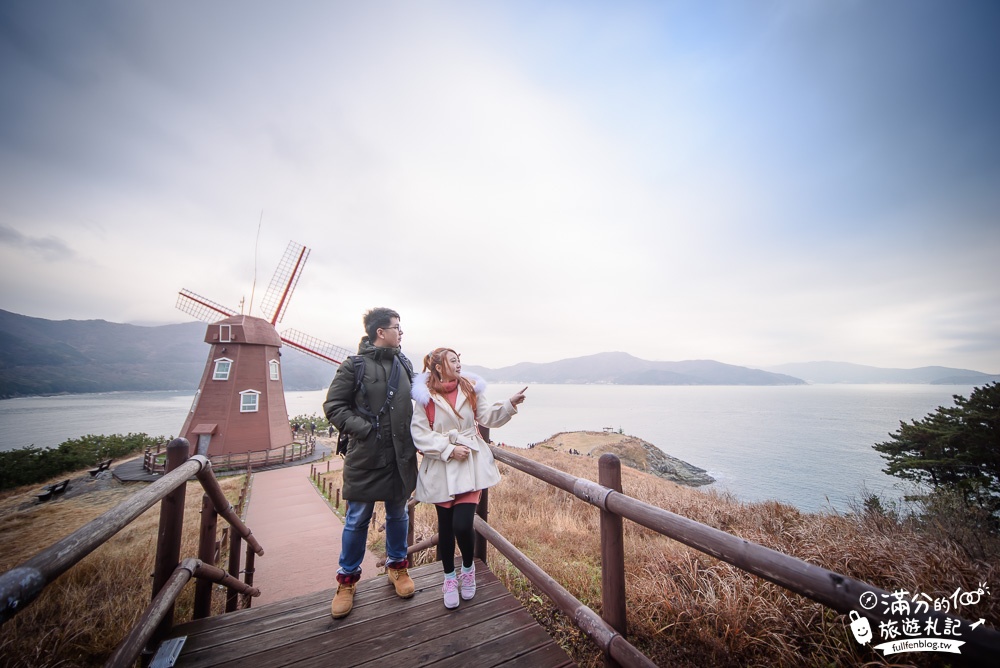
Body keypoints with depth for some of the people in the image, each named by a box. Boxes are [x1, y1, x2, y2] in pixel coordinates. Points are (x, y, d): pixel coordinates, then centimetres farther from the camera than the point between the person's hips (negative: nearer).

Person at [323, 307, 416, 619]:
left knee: (398, 515, 19)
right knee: (357, 520, 11)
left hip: (401, 456, 4)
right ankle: (347, 579, 34)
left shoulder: (405, 364, 5)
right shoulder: (354, 365, -9)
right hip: (366, 457, -4)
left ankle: (397, 565, 41)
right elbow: (333, 406, -7)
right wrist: (363, 429, -17)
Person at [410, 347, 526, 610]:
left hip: (470, 463, 1)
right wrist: (449, 449, -15)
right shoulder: (425, 396, -6)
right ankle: (450, 578, 39)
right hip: (440, 467, 0)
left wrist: (510, 404, -17)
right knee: (446, 526, 13)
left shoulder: (470, 388, 2)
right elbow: (419, 433, -9)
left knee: (462, 524, -7)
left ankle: (468, 568, 27)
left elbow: (487, 417, -2)